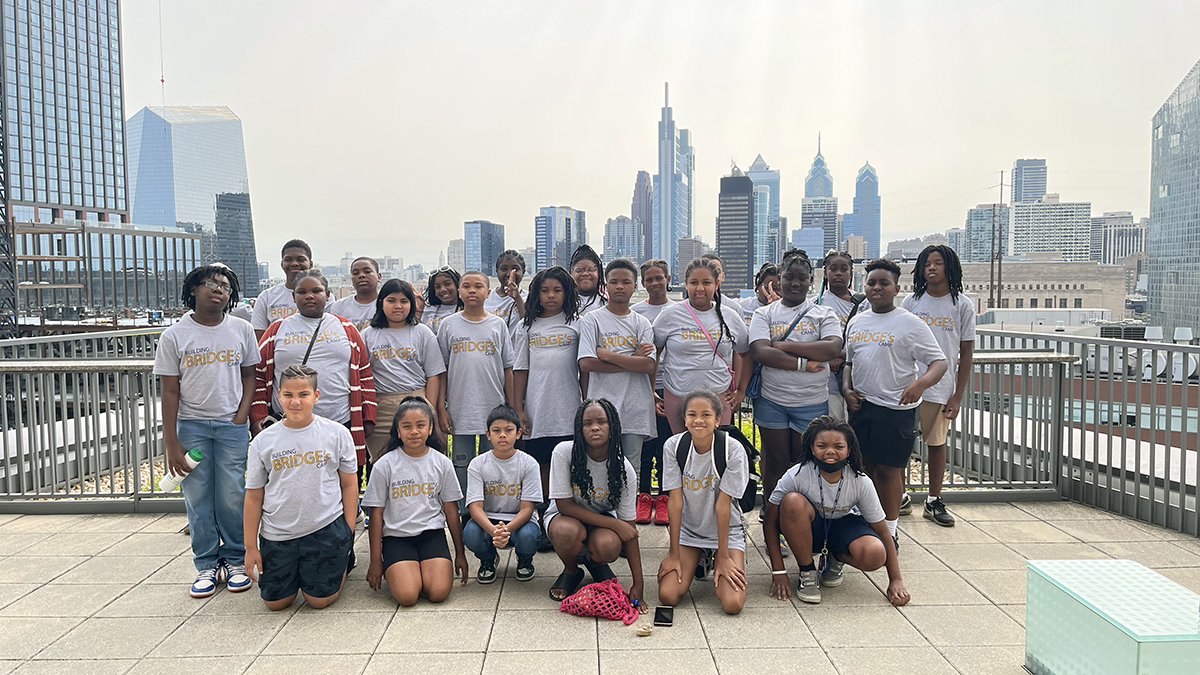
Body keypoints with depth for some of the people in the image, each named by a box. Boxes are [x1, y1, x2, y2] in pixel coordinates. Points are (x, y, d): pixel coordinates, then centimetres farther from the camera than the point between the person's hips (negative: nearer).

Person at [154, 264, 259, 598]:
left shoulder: (241, 330, 3)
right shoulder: (175, 335, -1)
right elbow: (170, 391, -1)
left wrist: (241, 417, -4)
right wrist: (171, 443, -4)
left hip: (232, 425, 0)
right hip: (190, 424, 0)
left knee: (232, 497, 1)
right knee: (197, 499, 4)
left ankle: (235, 560, 17)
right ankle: (206, 565, 16)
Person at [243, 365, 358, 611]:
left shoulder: (337, 433, -5)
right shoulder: (263, 441, -2)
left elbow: (349, 485, 2)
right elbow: (254, 496, 4)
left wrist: (348, 533, -2)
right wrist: (251, 546, 4)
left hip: (326, 529, -2)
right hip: (277, 535, 2)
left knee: (319, 600, 3)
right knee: (276, 602, 7)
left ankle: (342, 561, 32)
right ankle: (294, 570, 38)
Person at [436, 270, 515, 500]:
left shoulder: (498, 325, 6)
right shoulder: (449, 324, 5)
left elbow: (507, 369, 7)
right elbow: (441, 370, 6)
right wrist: (441, 408, -1)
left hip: (494, 410, 0)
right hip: (459, 410, 0)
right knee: (461, 465, 7)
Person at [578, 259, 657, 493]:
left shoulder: (642, 323, 11)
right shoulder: (592, 320, 4)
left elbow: (649, 365, -3)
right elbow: (586, 363, -9)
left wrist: (608, 355, -7)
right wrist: (632, 359, -8)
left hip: (636, 407, 2)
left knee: (632, 469, 6)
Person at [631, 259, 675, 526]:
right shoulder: (634, 312, 7)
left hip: (669, 386, 0)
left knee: (667, 444, 3)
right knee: (643, 445, 4)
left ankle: (664, 498, 13)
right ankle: (644, 497, 14)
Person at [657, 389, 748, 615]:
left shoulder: (733, 449, -21)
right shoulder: (673, 446, -15)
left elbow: (722, 505, -18)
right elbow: (675, 501, -12)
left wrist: (723, 556, -14)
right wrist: (674, 553, -10)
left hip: (726, 530, -2)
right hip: (687, 530, 2)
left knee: (733, 603, -19)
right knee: (668, 596, -15)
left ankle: (715, 563, 15)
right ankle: (696, 563, 17)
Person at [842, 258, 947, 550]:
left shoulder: (910, 323, -5)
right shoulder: (856, 322, 13)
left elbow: (939, 362, -9)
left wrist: (920, 384, -27)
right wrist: (846, 388, 5)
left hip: (895, 408, -5)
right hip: (861, 405, 5)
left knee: (888, 470, 1)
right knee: (866, 466, 12)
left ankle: (890, 531, 14)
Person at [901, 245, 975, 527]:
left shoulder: (962, 306, 2)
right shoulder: (911, 302, 5)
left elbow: (966, 353, 2)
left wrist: (958, 396, -3)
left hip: (942, 388, 0)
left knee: (937, 442, 10)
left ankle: (934, 501, 21)